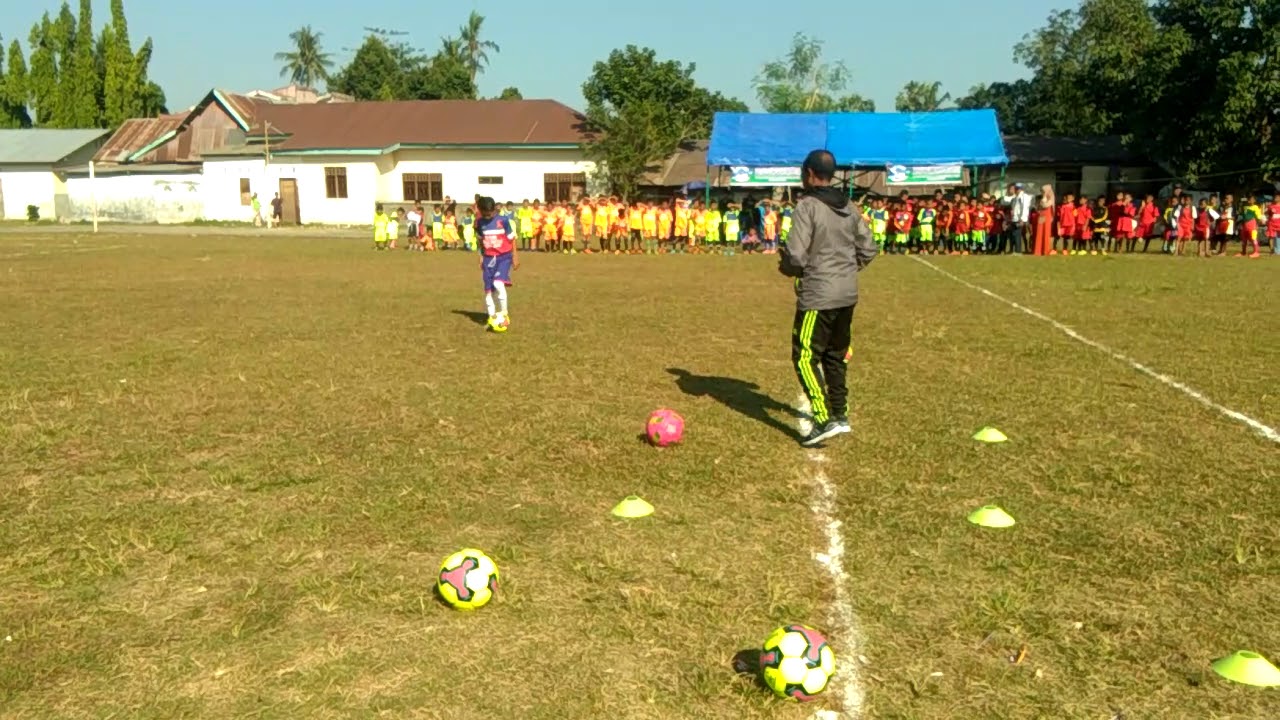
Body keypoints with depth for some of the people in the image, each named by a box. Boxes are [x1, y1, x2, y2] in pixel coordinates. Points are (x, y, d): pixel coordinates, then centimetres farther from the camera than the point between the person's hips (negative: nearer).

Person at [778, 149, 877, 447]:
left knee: (805, 358, 0)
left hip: (817, 298, -7)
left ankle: (825, 420, -8)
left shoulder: (807, 206, -14)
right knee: (836, 356, 19)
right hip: (847, 296, 7)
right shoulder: (849, 208, 8)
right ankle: (840, 415, 26)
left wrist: (785, 267, 1)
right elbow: (867, 250, 11)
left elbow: (796, 257, -20)